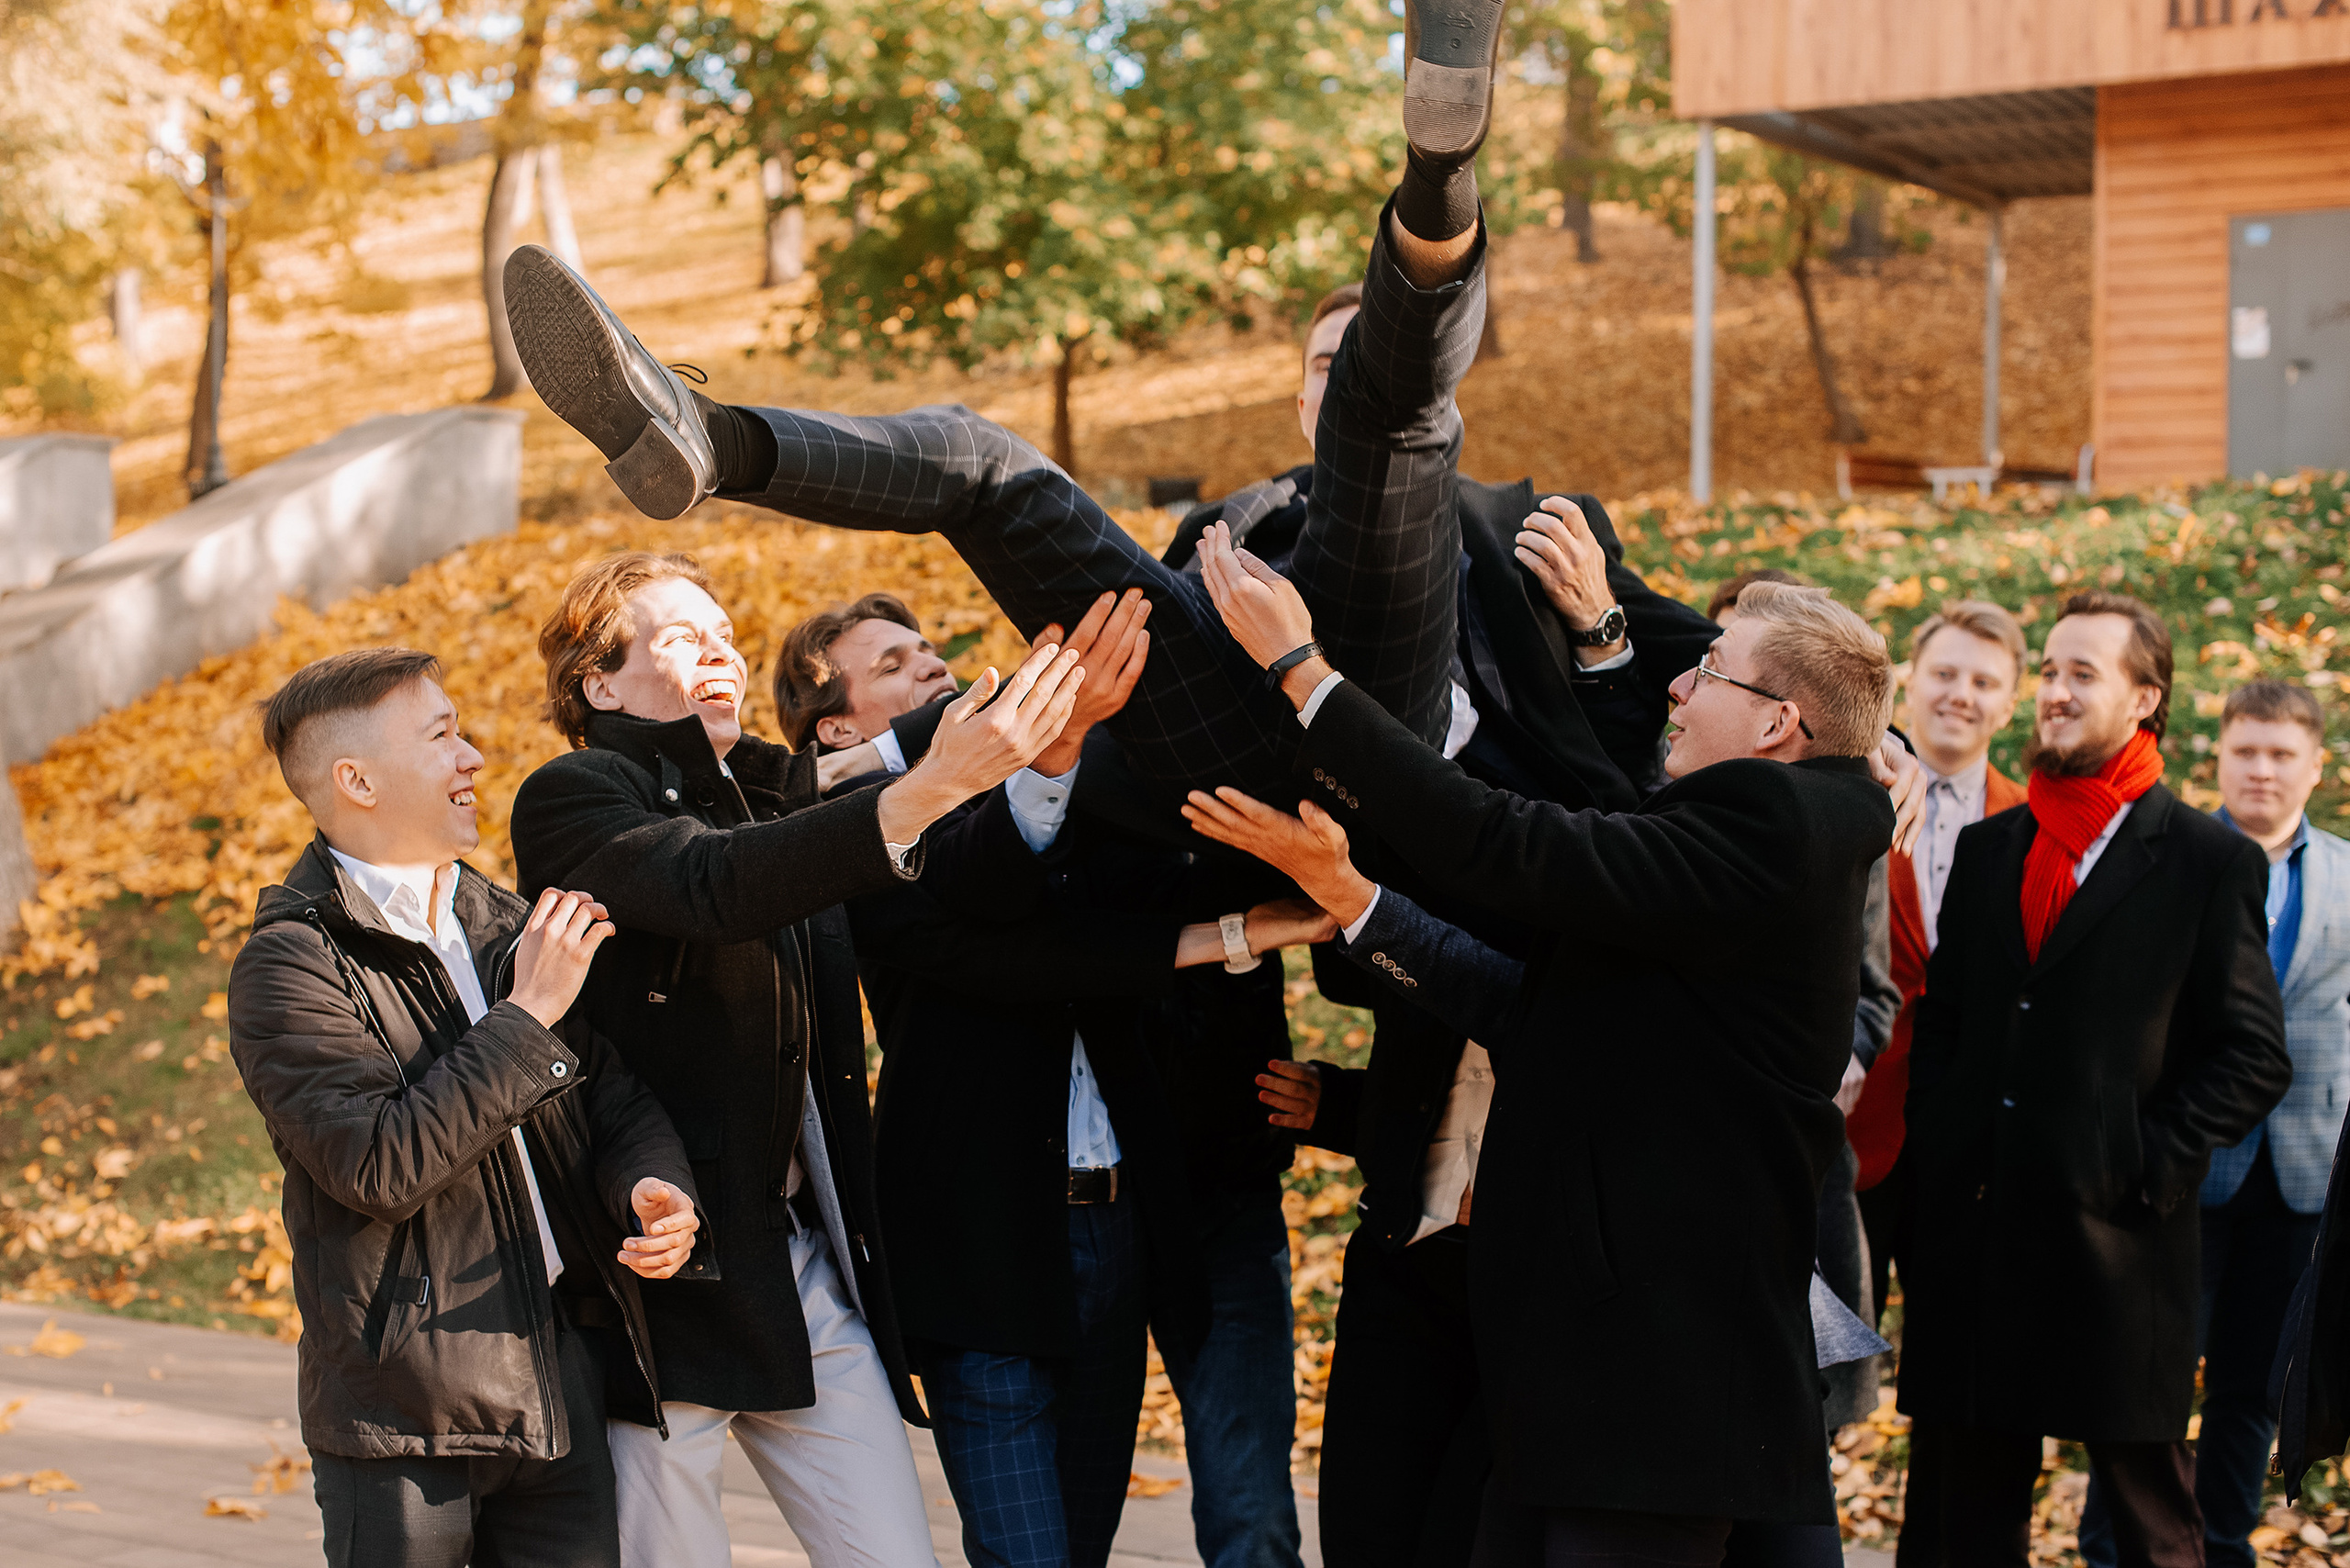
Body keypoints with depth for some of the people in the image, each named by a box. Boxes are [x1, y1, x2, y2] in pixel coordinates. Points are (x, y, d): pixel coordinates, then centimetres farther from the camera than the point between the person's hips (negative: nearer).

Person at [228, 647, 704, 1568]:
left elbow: (616, 1096, 13)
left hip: (562, 1385, 6)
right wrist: (528, 1016, -17)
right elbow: (382, 1165, -21)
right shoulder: (288, 966, -10)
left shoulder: (508, 928, 11)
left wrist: (652, 1184, -9)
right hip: (405, 1415, -6)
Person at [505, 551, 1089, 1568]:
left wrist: (1043, 741, -10)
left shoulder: (781, 791, 16)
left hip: (812, 1258, 6)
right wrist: (936, 784, -35)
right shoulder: (573, 798, -6)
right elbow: (717, 888, -25)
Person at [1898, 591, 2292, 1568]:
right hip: (1972, 1236, 4)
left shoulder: (2212, 863, 0)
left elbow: (2255, 1057, -3)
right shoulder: (1987, 848, 14)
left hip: (2117, 1246, -4)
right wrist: (1933, 1151, 5)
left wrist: (2153, 1166, -11)